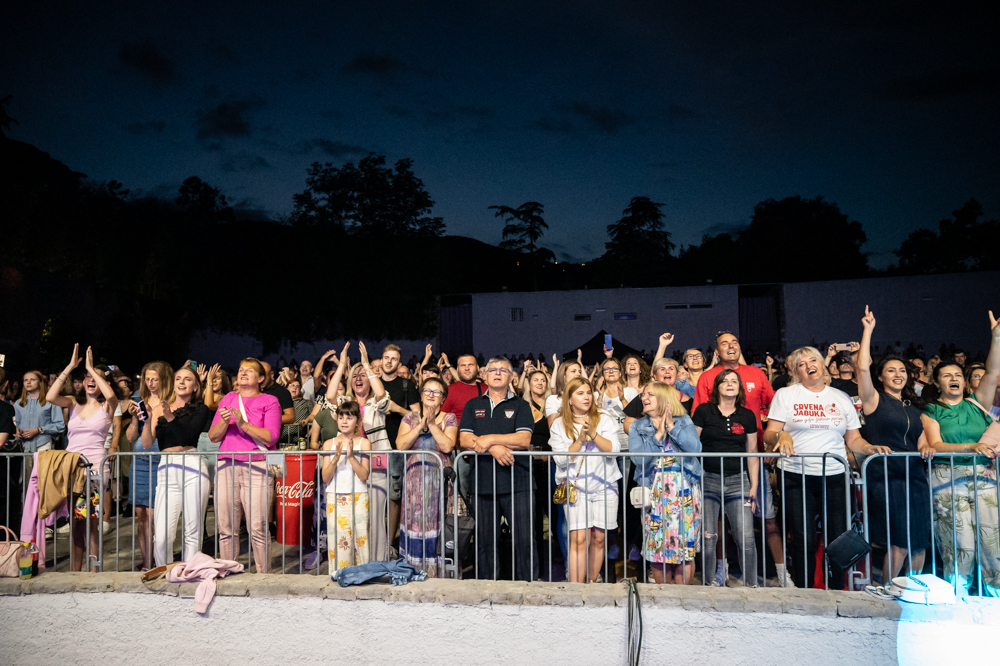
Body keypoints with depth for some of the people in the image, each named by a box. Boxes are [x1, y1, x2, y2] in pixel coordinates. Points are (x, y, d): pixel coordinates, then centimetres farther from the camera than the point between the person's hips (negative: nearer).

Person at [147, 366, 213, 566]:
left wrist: (171, 417, -17)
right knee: (161, 536, -7)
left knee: (192, 533, 0)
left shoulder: (199, 409, 11)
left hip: (192, 469, -2)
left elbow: (188, 437, -5)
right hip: (167, 472, 2)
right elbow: (147, 444, 8)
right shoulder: (161, 409, 18)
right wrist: (149, 418, -6)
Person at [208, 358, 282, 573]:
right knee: (226, 529, 3)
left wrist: (244, 424, -15)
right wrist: (224, 421, -7)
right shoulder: (228, 399, 19)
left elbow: (270, 437, -5)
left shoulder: (269, 401, 7)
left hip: (256, 468, -3)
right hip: (226, 466, 4)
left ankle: (263, 575, 1)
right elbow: (213, 436, 13)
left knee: (258, 529, -8)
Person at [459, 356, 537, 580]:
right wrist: (494, 448, -14)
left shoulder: (520, 406, 8)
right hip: (483, 484, 2)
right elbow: (465, 440, 1)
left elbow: (524, 439, -7)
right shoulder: (473, 405, 14)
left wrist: (489, 439, -11)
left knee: (524, 540, -4)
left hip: (516, 484, -2)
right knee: (485, 543, 9)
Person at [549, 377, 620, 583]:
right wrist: (580, 439, -14)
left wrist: (593, 433, -17)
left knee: (598, 538, 5)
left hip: (604, 485, 2)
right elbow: (561, 459, -4)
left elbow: (614, 449, -6)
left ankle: (592, 583, 19)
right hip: (576, 486, -2)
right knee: (579, 539, -11)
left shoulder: (604, 420, 6)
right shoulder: (559, 425, 4)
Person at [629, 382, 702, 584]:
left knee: (686, 544, -2)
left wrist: (672, 426, -11)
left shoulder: (684, 421, 8)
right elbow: (637, 457, -6)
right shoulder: (637, 427, 10)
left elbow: (695, 447, -10)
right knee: (658, 545, 0)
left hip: (684, 491, -1)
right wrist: (657, 435, -10)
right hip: (655, 492, 1)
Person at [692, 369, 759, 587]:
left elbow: (752, 452, 13)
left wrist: (754, 486, 8)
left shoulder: (747, 416, 10)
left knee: (746, 538, -5)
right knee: (707, 537, 0)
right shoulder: (704, 411, 3)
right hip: (708, 479, -2)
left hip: (738, 480, 2)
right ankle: (710, 583, 15)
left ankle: (751, 584, 10)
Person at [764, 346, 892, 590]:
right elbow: (769, 435, 0)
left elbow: (853, 439, 14)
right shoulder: (785, 395, 6)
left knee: (838, 539, 1)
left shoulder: (841, 398, 14)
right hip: (797, 477, -2)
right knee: (804, 540, -2)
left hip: (834, 476, 2)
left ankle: (837, 591, 18)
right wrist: (781, 435, -21)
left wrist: (871, 448, -6)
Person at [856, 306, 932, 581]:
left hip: (915, 478, 6)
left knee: (920, 543, 5)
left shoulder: (913, 407, 19)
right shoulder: (875, 400, 1)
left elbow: (921, 442, 22)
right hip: (885, 478, -6)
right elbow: (862, 368, -15)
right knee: (900, 545, -8)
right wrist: (868, 330, -12)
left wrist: (926, 448, -2)